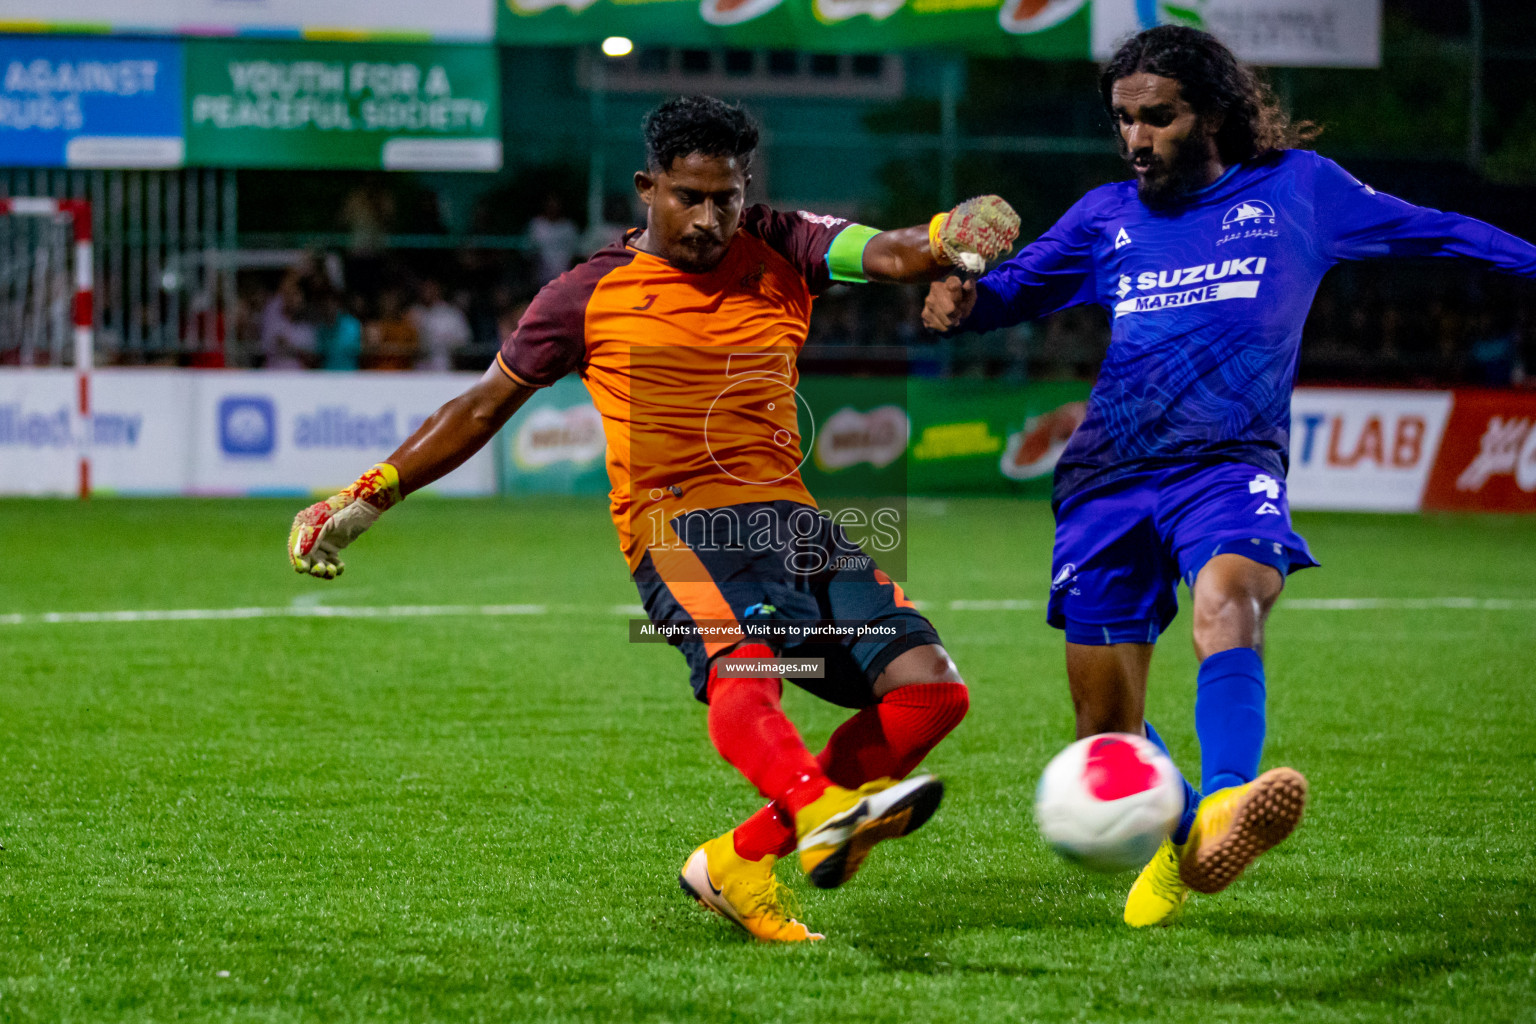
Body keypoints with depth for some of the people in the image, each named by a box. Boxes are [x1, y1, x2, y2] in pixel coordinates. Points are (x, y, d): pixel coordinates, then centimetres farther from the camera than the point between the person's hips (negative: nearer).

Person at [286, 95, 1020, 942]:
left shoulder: (778, 253, 14)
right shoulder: (589, 295, 10)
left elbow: (886, 254, -4)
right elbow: (482, 408, 18)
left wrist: (944, 239, -29)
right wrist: (366, 498, 17)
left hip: (789, 518, 4)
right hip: (678, 525, -4)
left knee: (930, 687, -11)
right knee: (742, 670, -36)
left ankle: (736, 864, -5)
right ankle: (827, 813, -67)